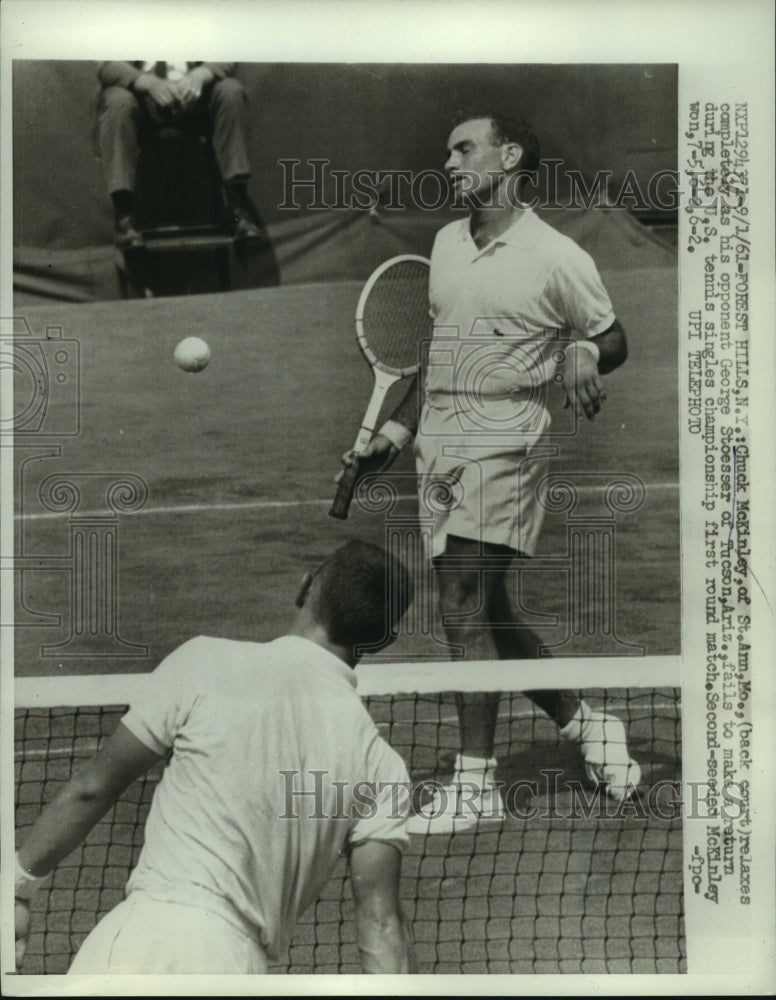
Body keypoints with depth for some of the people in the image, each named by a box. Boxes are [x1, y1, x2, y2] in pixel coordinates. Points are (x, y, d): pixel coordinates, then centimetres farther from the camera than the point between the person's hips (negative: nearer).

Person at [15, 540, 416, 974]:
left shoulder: (205, 661, 1)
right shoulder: (380, 764, 5)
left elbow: (91, 790, 7)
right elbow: (381, 925, -1)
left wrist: (20, 888, 18)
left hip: (140, 934, -2)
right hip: (237, 964, 2)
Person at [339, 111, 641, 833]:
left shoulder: (557, 258, -5)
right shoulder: (446, 243, 15)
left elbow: (614, 340, 4)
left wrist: (584, 355, -18)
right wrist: (395, 431, 19)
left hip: (504, 442, -7)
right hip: (439, 442, 7)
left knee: (464, 608, -13)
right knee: (488, 615, 9)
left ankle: (474, 784, -6)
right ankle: (586, 725, 27)